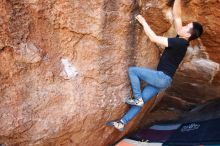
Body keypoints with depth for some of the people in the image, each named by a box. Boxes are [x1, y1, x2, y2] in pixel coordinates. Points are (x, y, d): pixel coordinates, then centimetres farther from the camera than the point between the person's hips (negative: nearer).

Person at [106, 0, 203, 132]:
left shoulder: (179, 42, -17)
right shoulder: (181, 40, 8)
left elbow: (154, 38, -19)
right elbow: (176, 15, 11)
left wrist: (143, 21, -10)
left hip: (162, 78, -9)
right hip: (162, 79, 9)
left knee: (132, 70, -8)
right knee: (141, 101, 7)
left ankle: (137, 99, -3)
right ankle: (122, 123, 12)